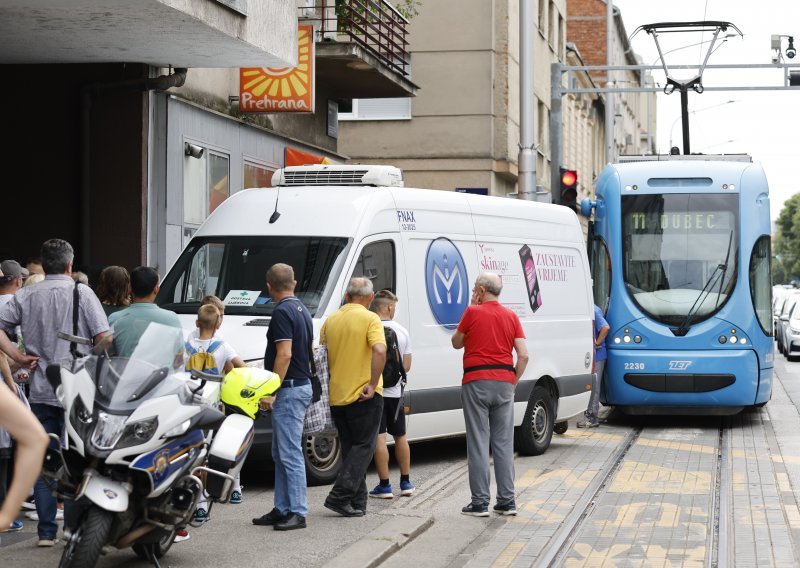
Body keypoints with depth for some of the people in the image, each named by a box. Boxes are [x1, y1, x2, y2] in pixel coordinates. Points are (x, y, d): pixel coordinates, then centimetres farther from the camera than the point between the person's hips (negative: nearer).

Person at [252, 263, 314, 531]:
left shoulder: (282, 312, -15)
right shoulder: (302, 310, 15)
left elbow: (284, 355, -23)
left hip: (289, 389, -10)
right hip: (302, 385, 10)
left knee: (290, 453, -8)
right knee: (281, 454, 14)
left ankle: (297, 512, -7)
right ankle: (282, 509, 17)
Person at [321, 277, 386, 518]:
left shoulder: (331, 320, 9)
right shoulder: (370, 319, -9)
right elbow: (379, 351, -24)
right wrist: (373, 384, -20)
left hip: (336, 396, 6)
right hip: (363, 396, -6)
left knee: (350, 448, 14)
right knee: (363, 446, 1)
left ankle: (357, 502, 14)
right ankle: (340, 496, -10)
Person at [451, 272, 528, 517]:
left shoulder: (473, 312, -3)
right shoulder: (511, 317, 7)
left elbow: (456, 343, 11)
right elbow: (523, 355, 1)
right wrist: (512, 382, 11)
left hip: (476, 382, -4)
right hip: (504, 382, 4)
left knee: (478, 443, 0)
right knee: (504, 443, 9)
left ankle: (480, 502, 0)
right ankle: (507, 501, 10)